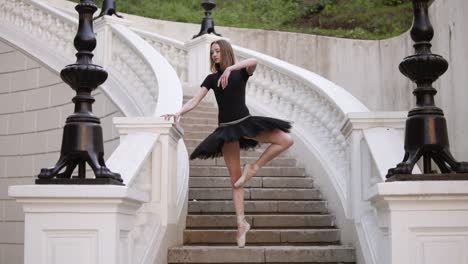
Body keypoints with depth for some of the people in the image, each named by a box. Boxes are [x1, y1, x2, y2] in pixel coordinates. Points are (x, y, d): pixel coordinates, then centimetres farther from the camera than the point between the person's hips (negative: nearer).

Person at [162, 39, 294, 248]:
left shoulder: (240, 72, 3)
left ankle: (253, 168, -7)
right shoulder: (211, 78, 8)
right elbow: (194, 101, -2)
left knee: (286, 140, -18)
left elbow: (253, 61, -20)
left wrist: (230, 68, -30)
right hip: (227, 128, 0)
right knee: (235, 179, -1)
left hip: (245, 123, 0)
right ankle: (241, 223, 4)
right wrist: (178, 113, -19)